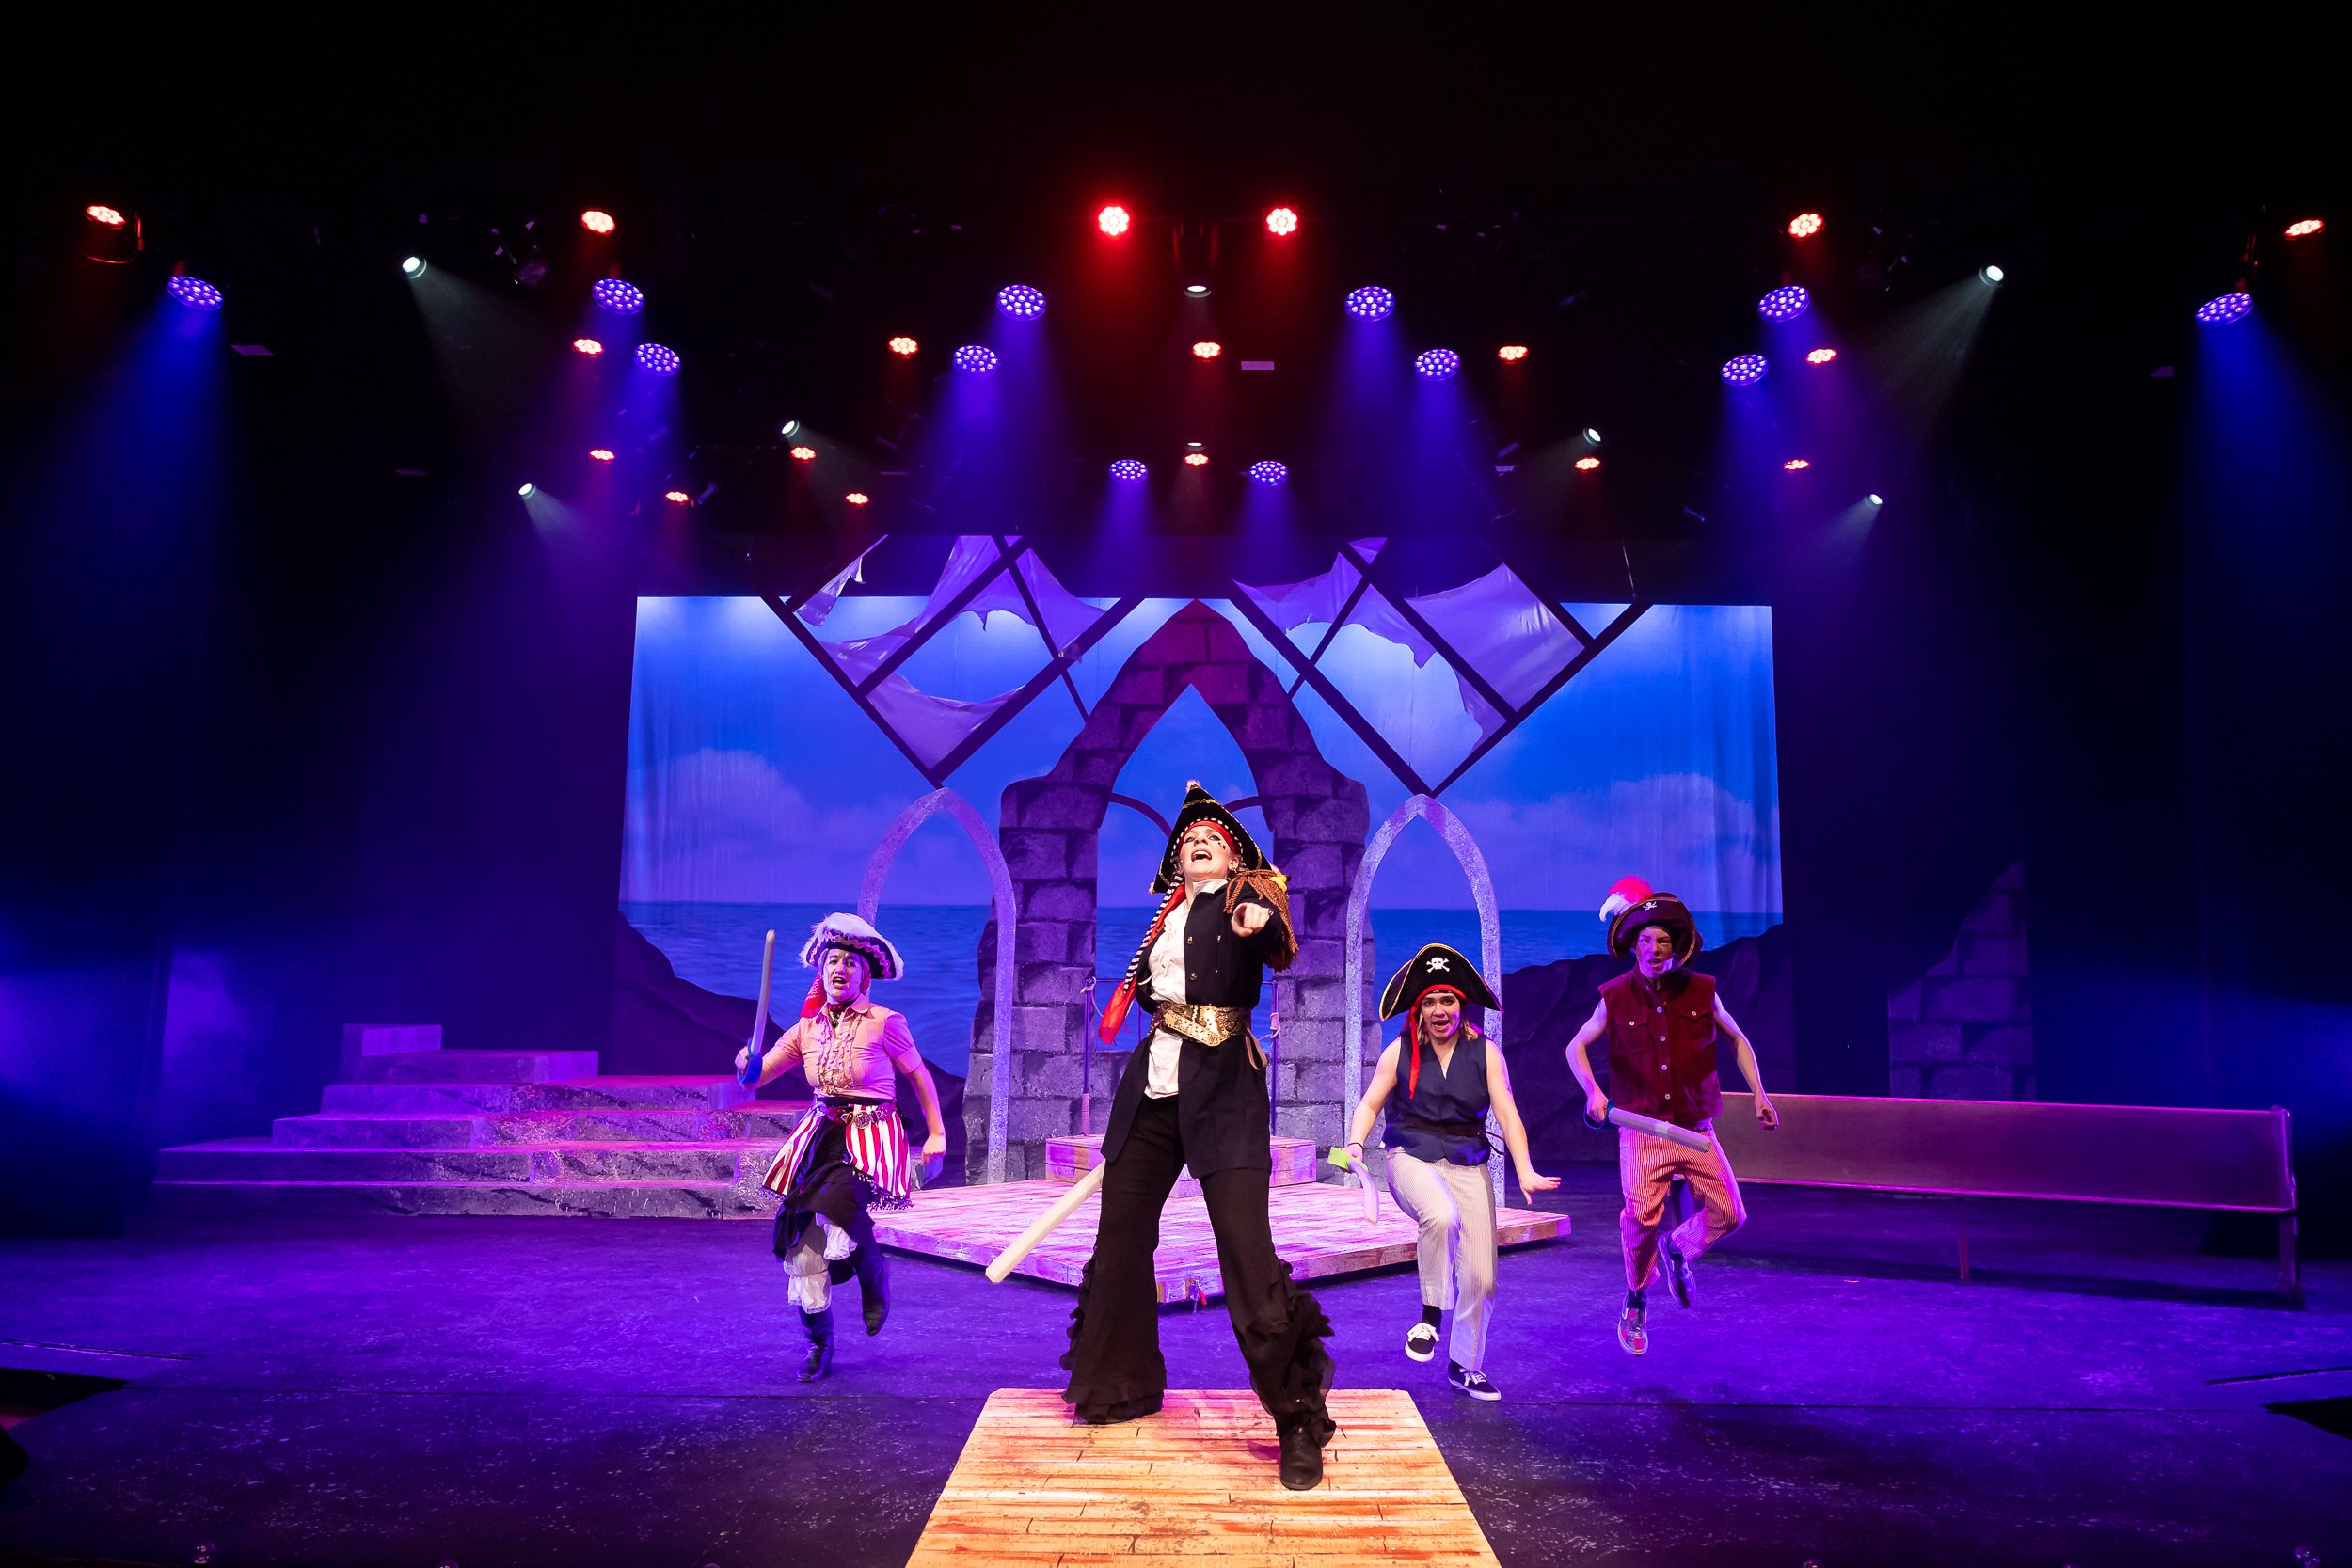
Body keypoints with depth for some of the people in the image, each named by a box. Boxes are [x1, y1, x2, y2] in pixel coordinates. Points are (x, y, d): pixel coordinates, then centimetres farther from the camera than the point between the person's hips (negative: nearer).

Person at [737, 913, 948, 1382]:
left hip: (871, 1136, -4)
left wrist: (936, 1135, 3)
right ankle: (819, 1343, 19)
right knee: (801, 1240, 0)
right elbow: (755, 1075, 6)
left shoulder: (885, 1023, -6)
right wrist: (747, 1063, -17)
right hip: (821, 1135, 5)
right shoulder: (807, 1028, 6)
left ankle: (873, 1273, 7)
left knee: (838, 1204, -28)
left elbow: (920, 1076, 4)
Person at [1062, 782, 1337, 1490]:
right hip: (1152, 1087, 7)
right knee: (1119, 1238, 12)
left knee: (1249, 1254, -12)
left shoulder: (1245, 899, -1)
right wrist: (1140, 994, 5)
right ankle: (1121, 1386, 31)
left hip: (1221, 1092, -6)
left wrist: (1262, 926, -44)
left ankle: (1300, 1423, -1)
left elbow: (1281, 952, -25)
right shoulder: (1167, 915, 15)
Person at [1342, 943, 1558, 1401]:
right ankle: (1430, 1314, -14)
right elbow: (1369, 1104, 1)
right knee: (1442, 1216, -36)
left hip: (1468, 1164, 2)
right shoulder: (1400, 1052, 0)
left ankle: (1465, 1365, 22)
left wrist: (1525, 1171, -17)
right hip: (1411, 1156, -2)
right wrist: (1355, 1144, -18)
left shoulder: (1485, 1052, 1)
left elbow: (1507, 1113, -5)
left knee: (1480, 1277, -2)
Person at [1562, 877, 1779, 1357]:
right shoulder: (1615, 998, -4)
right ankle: (1636, 1303, 12)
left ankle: (1679, 1249, 30)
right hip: (1641, 1129, -2)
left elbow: (1737, 1039, 16)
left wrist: (1759, 1094, 9)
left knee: (1729, 1213, -4)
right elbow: (1576, 1048, 5)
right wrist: (1592, 1091, -12)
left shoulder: (1702, 992, 0)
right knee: (1641, 1218, -15)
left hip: (1696, 1128, 2)